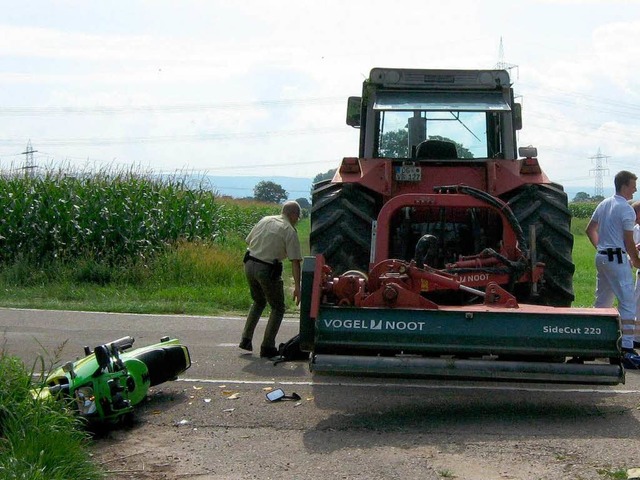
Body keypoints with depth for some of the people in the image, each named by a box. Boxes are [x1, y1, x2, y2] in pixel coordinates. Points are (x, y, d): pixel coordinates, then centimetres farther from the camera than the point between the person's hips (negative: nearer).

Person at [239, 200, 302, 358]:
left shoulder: (265, 220, 11)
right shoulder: (290, 231, -7)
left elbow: (249, 241, 16)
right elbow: (295, 261, -11)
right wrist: (297, 287, -11)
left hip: (249, 265, 6)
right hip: (268, 270, -6)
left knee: (258, 302, 27)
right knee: (278, 308, 10)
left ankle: (246, 339, 21)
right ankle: (267, 347, 6)